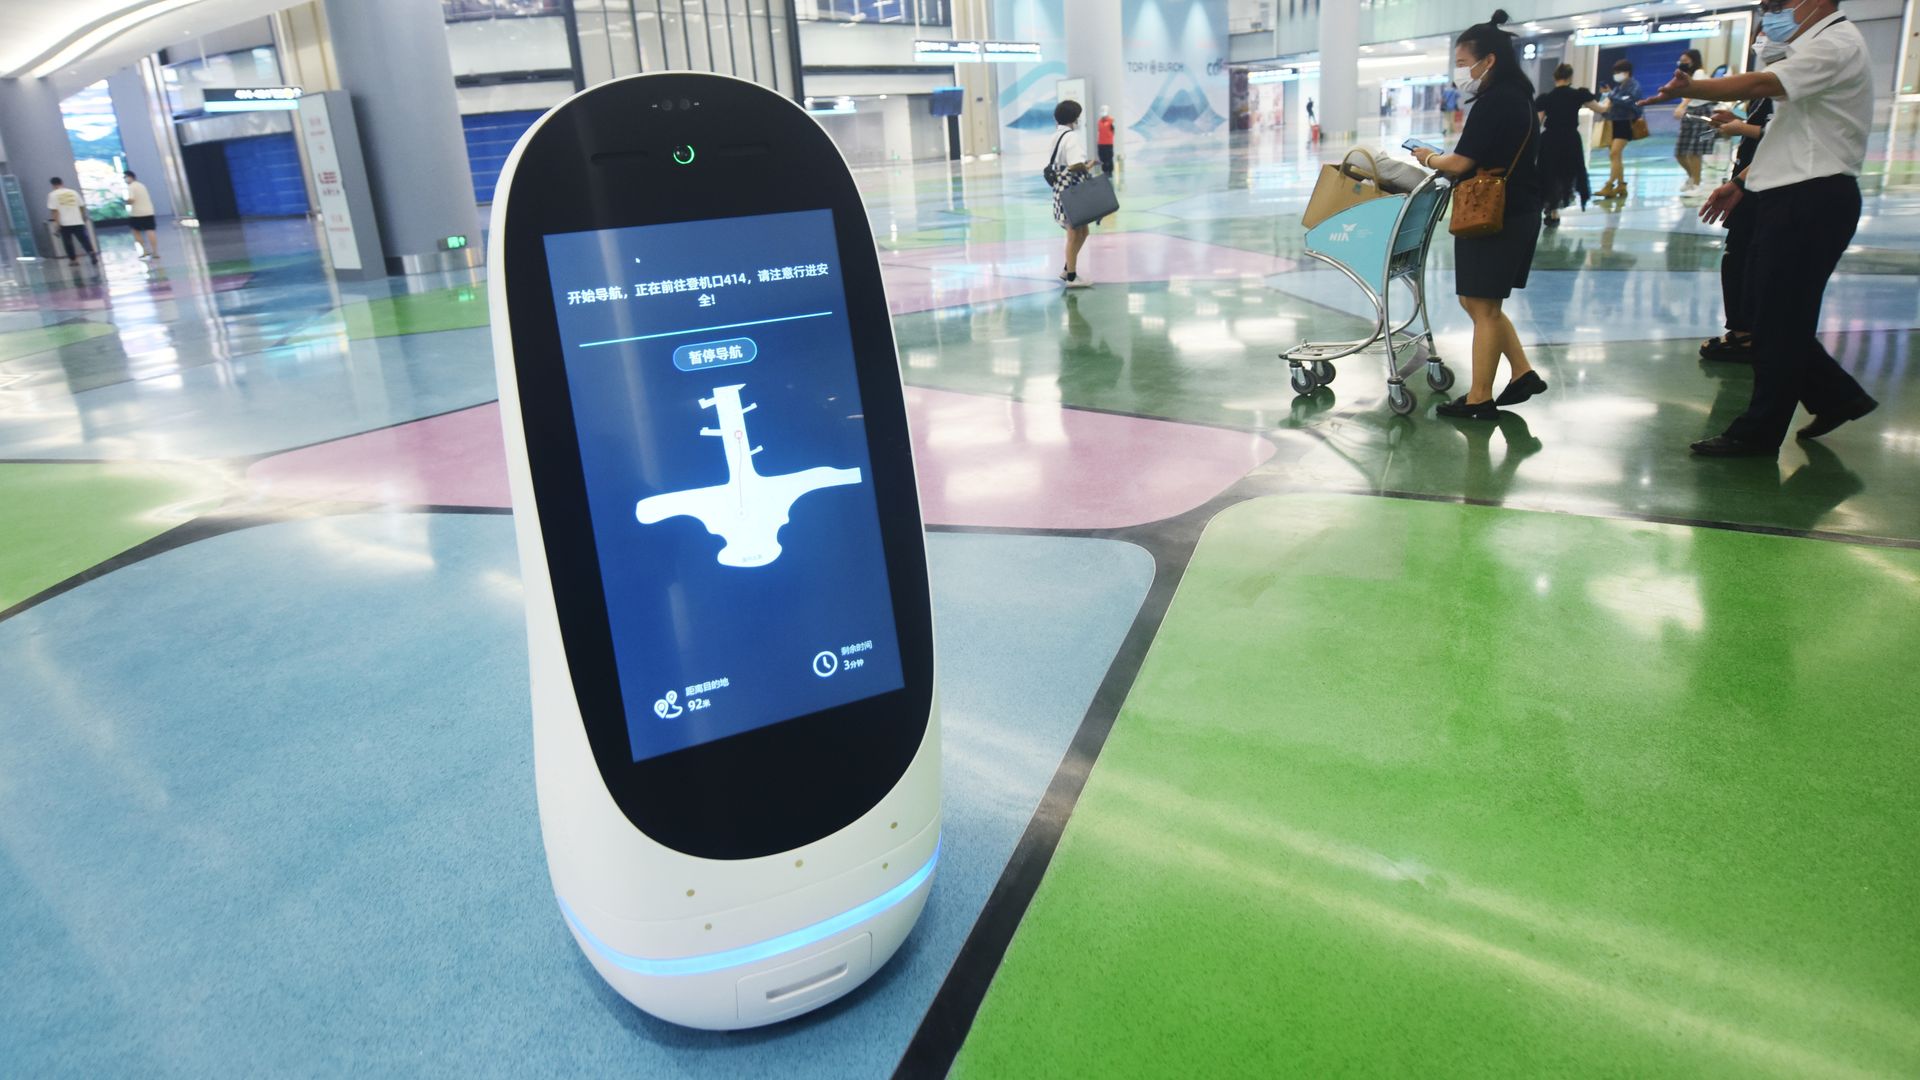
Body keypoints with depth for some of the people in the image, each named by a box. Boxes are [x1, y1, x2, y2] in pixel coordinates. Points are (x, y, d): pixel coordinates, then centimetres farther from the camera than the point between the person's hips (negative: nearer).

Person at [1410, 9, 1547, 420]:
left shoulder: (1494, 101, -16)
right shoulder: (1517, 97, 13)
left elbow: (1460, 164, -17)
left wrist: (1429, 158, 2)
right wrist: (1443, 160, 8)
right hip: (1516, 213, 9)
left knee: (1483, 306, -2)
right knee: (1480, 302, 17)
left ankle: (1480, 399, 6)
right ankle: (1523, 373, 19)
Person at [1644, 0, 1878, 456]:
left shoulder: (1836, 44, -12)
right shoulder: (1818, 48, 20)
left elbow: (1760, 83, -27)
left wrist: (1689, 87, -22)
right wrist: (1741, 182, 18)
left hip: (1811, 200, -10)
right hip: (1792, 196, 10)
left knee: (1780, 318, -5)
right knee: (1766, 306, 14)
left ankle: (1759, 432, 3)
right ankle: (1836, 396, 25)